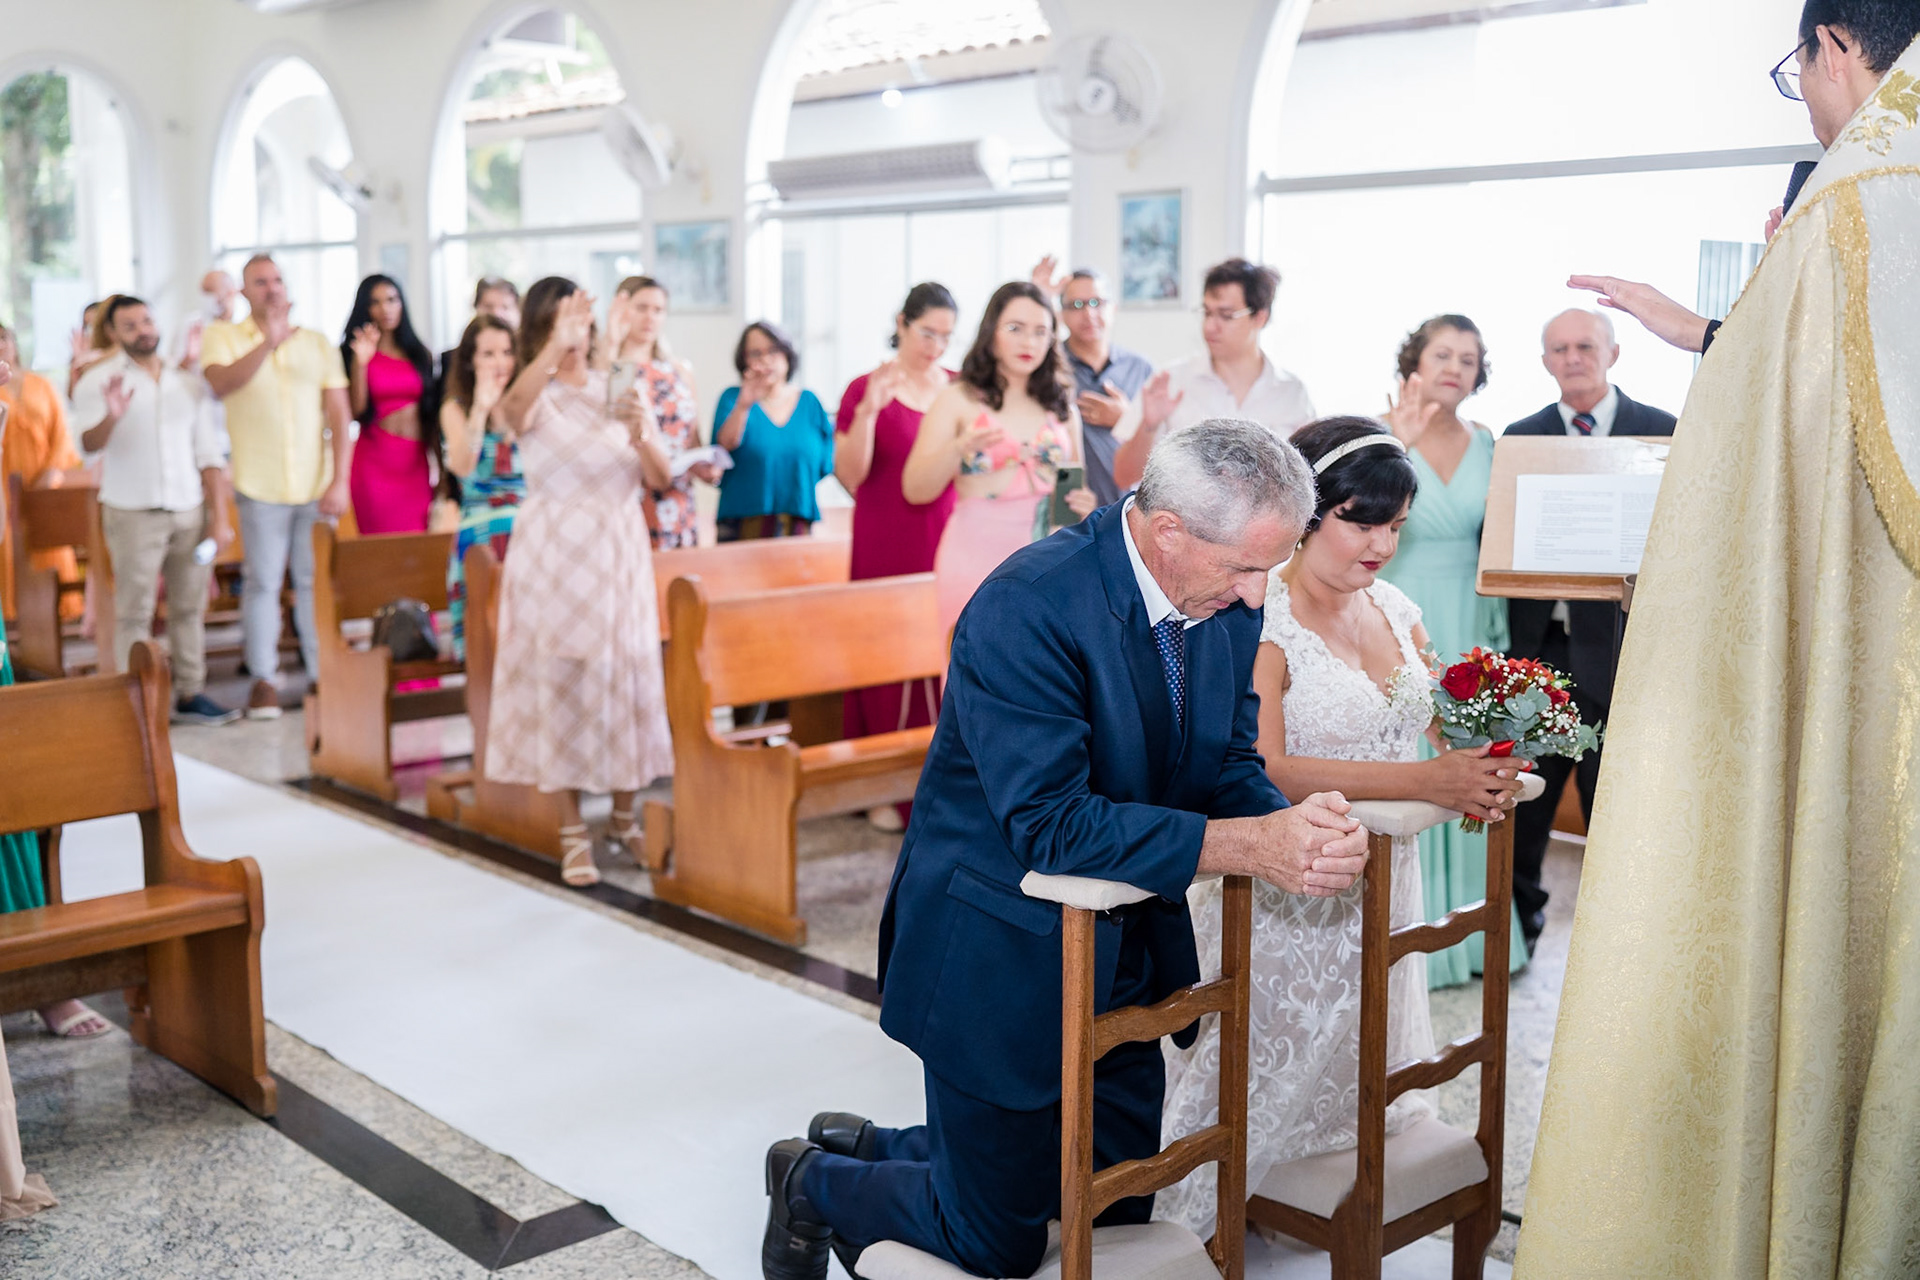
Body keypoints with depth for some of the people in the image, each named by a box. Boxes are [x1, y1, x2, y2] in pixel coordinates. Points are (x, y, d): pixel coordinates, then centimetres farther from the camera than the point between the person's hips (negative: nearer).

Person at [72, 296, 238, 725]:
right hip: (134, 515, -4)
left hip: (191, 512, 4)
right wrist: (110, 417, -35)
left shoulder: (185, 383, 12)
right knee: (134, 612, -4)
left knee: (189, 607, 5)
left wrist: (220, 517, 4)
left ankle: (190, 693, 11)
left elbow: (208, 454, 11)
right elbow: (88, 448, -14)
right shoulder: (98, 381, 0)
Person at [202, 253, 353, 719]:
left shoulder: (318, 344, 11)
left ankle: (324, 673, 10)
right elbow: (220, 383, -15)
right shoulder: (223, 336, 6)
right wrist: (269, 341, -23)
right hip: (260, 485, -2)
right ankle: (263, 678, 5)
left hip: (317, 486, 2)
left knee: (316, 580, 3)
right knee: (262, 581, -2)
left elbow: (339, 416, 7)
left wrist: (339, 481, -2)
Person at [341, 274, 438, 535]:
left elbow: (432, 415, 13)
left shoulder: (420, 354, 12)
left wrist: (440, 465, 9)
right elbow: (356, 411, -7)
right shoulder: (352, 352, 4)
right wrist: (360, 361, -16)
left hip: (416, 463, 3)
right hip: (375, 462, -3)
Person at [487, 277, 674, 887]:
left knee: (627, 673, 5)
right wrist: (556, 345, -44)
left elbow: (659, 480, 2)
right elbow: (513, 408, -29)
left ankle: (625, 815, 21)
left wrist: (641, 437, -19)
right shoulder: (535, 396, -2)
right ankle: (573, 832, 6)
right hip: (553, 554, -3)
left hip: (619, 551, 3)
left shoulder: (621, 389, 7)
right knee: (561, 678, -1)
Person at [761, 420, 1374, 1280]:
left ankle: (873, 1146, 40)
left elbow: (1229, 766, 0)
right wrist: (1245, 846, -38)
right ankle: (817, 1183, 34)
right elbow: (1050, 824, -33)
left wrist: (1297, 827, -23)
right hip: (1002, 957, -8)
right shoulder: (1028, 606, -28)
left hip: (1126, 950, 8)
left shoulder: (1230, 603, -5)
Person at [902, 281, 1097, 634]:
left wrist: (1084, 503, 1)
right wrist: (959, 449, -20)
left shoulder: (1061, 407, 14)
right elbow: (915, 490, -4)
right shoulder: (958, 401, 2)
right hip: (978, 557, -3)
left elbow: (1076, 484, 24)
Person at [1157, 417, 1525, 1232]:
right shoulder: (1260, 622, -18)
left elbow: (1443, 721, 7)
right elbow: (1262, 772, -28)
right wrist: (1422, 781, -32)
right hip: (1284, 897, -7)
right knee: (1271, 1087, 3)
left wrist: (1485, 773, -18)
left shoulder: (1394, 609, 6)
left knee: (1360, 1084, 21)